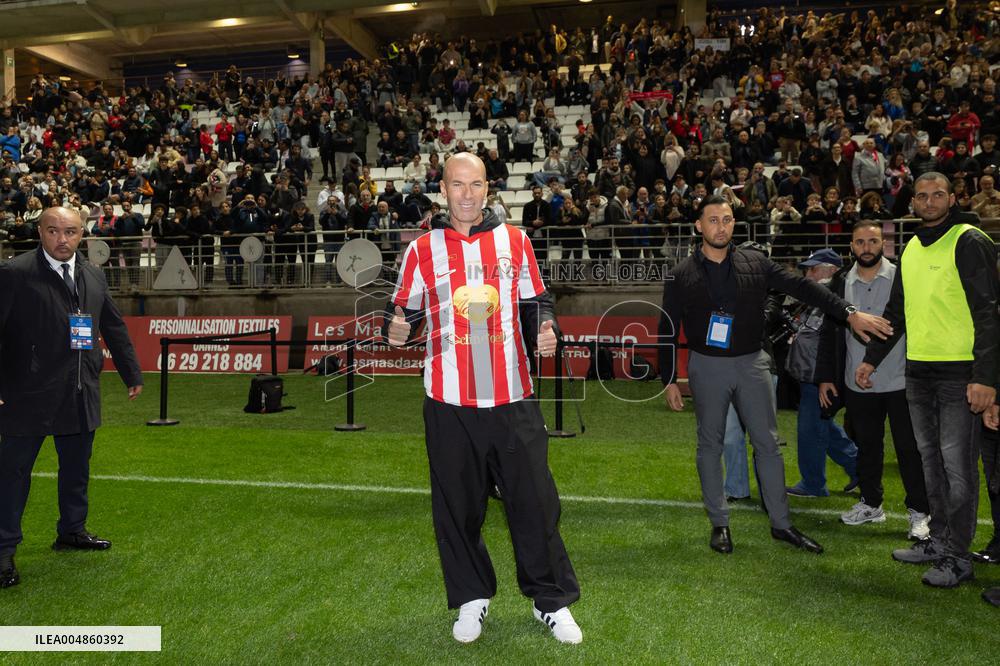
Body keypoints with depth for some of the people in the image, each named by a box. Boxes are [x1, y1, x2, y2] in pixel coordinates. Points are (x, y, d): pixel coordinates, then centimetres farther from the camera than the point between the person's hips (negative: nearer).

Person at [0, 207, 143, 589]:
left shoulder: (94, 277, 9)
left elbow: (114, 328, 16)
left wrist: (132, 374, 16)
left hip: (81, 396, 6)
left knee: (76, 468, 18)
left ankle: (71, 531, 36)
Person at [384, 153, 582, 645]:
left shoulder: (514, 241, 8)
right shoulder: (422, 250, 4)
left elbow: (535, 301, 13)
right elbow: (405, 310, 7)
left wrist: (545, 330, -6)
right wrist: (397, 329, -15)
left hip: (512, 399, 1)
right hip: (449, 403, 0)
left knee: (534, 500, 5)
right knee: (457, 505, 9)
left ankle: (551, 600, 23)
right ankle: (472, 599, 29)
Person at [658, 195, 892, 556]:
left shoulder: (756, 264, 0)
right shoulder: (681, 276, -4)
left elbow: (802, 287, -4)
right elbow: (668, 331, -2)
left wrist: (849, 312, -15)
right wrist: (669, 380, -4)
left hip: (751, 363, 2)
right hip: (707, 367, -1)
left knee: (768, 444, 5)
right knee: (710, 445, 7)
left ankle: (781, 523, 17)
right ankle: (719, 523, 20)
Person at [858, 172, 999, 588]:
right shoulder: (911, 249, 15)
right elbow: (896, 312, 22)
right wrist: (871, 359, 20)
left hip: (960, 373, -7)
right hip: (918, 371, 7)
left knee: (956, 463, -3)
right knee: (931, 460, 14)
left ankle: (958, 558, 7)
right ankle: (938, 541, 26)